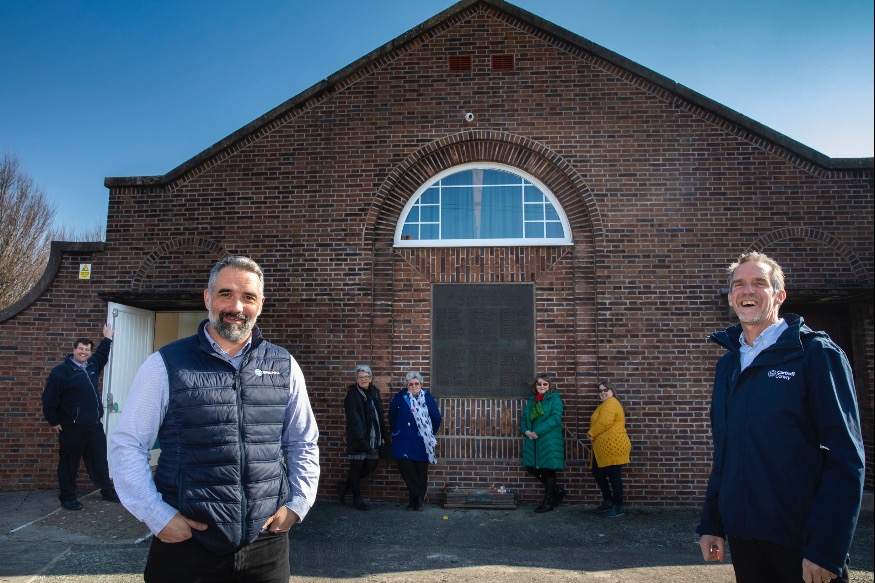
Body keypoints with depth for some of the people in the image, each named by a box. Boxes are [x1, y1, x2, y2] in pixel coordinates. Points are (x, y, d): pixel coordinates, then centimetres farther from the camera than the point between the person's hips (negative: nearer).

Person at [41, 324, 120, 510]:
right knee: (69, 463, 6)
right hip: (72, 427, -6)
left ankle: (107, 491, 24)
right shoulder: (61, 371, -12)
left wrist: (107, 338, 36)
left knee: (99, 460, 14)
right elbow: (49, 399, -10)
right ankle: (68, 497, 17)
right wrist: (53, 422, -9)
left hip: (94, 425, 7)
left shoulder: (92, 365, 9)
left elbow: (102, 354, 35)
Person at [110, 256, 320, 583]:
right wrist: (157, 515, -7)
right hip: (185, 544, -2)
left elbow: (303, 443, 12)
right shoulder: (165, 366, -4)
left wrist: (297, 504, 2)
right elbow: (128, 445, 0)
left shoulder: (284, 367, 3)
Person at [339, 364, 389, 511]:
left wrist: (385, 436, 11)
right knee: (357, 467, 3)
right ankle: (357, 500, 17)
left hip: (373, 437, 6)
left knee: (370, 466, 10)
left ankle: (346, 486, 30)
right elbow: (354, 419, -15)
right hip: (358, 438, -6)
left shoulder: (375, 392, 11)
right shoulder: (352, 395, -8)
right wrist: (361, 439, -20)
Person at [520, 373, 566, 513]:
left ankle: (548, 502, 16)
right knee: (532, 468, 6)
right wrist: (526, 431, -7)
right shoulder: (531, 400, 15)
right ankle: (557, 491, 23)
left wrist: (537, 432, -21)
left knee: (548, 469, 0)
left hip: (549, 441, -7)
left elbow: (555, 418, -16)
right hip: (532, 441, 7)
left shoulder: (554, 399, -4)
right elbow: (524, 417, 15)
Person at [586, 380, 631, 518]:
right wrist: (593, 434, 7)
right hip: (605, 447, 11)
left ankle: (618, 508, 4)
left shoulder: (611, 403, -11)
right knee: (598, 472, 14)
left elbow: (605, 422, -22)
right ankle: (608, 501, 23)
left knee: (614, 476, -4)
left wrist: (591, 433, -10)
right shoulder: (606, 404, 23)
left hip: (613, 446, -11)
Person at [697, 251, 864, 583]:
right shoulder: (728, 364, 9)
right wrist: (711, 523, 9)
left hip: (803, 541, -5)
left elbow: (846, 457, -12)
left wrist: (826, 549, -17)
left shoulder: (816, 353, -7)